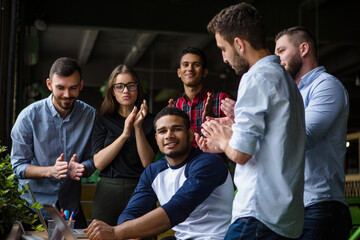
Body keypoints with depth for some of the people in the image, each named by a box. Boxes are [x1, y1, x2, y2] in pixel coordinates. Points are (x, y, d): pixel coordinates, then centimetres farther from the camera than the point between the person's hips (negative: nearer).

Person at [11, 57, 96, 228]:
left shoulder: (90, 115, -5)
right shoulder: (29, 116, -12)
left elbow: (92, 159, 0)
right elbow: (18, 166, -11)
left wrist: (81, 169, -24)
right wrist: (51, 171, -29)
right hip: (34, 205, -2)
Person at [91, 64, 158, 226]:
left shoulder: (150, 121, 4)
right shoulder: (103, 122, 8)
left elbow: (147, 162, -5)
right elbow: (98, 162, -5)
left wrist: (138, 128, -14)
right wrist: (125, 134, -13)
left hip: (138, 189, -1)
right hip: (107, 191, 1)